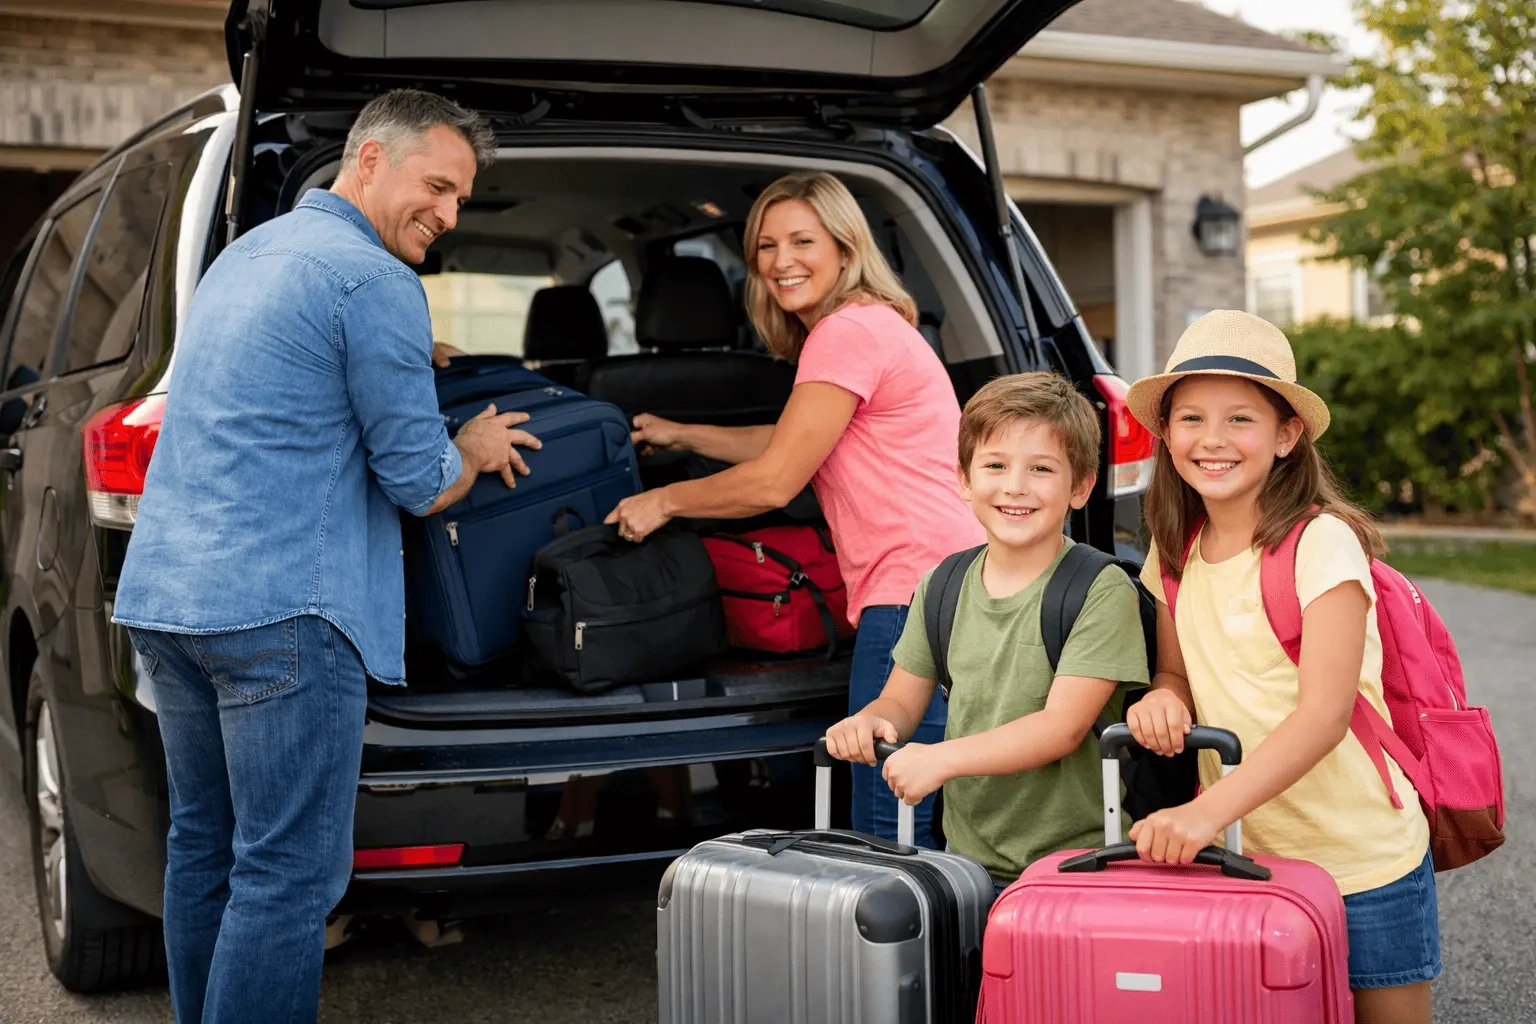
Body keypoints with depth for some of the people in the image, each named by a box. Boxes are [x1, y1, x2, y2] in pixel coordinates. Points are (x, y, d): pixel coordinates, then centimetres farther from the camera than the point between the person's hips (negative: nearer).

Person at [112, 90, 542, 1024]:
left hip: (163, 596, 10)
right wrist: (477, 451, 13)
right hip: (279, 608, -9)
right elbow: (419, 482, -8)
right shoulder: (375, 282, -10)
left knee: (203, 849, 17)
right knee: (288, 876, -5)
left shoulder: (245, 254, 19)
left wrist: (408, 361, 34)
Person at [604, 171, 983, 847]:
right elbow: (795, 446, 34)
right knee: (899, 839, 9)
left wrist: (663, 502, 6)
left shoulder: (848, 330, -9)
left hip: (917, 595, -11)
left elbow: (773, 482, -9)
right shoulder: (861, 327, 24)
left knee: (887, 839, -11)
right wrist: (683, 436, 35)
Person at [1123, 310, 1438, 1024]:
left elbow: (1326, 710, -23)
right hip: (1239, 858, 5)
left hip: (1360, 865, -5)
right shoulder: (1174, 551, 3)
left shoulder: (1323, 543, -16)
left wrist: (1210, 810, -33)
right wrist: (1163, 697, -12)